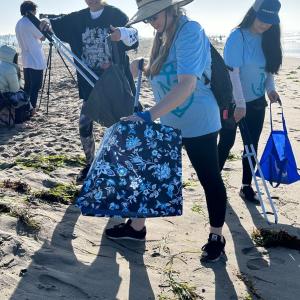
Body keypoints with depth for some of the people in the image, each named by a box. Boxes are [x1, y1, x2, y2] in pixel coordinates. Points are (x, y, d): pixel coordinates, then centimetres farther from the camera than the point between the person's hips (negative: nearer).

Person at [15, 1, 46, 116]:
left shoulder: (19, 24, 12)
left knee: (27, 85, 12)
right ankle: (31, 108, -6)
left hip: (26, 60, 9)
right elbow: (42, 37, -6)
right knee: (35, 86, -5)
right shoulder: (30, 23, -15)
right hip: (36, 60, -8)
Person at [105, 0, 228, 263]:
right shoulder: (164, 36, 7)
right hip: (168, 122, 9)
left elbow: (187, 85, -32)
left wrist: (148, 116, -37)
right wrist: (144, 70, 1)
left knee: (210, 179, 6)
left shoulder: (189, 31, -20)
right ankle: (137, 226, 30)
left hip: (198, 123, -9)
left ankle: (216, 237, 24)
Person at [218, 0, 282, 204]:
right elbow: (232, 72, -21)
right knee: (227, 143, 6)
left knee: (252, 145, 9)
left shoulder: (268, 39, 2)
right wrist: (240, 104, -25)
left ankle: (247, 187, 22)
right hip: (233, 102, -5)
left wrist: (271, 88, -7)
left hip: (256, 102, 5)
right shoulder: (238, 36, -16)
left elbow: (269, 69, 12)